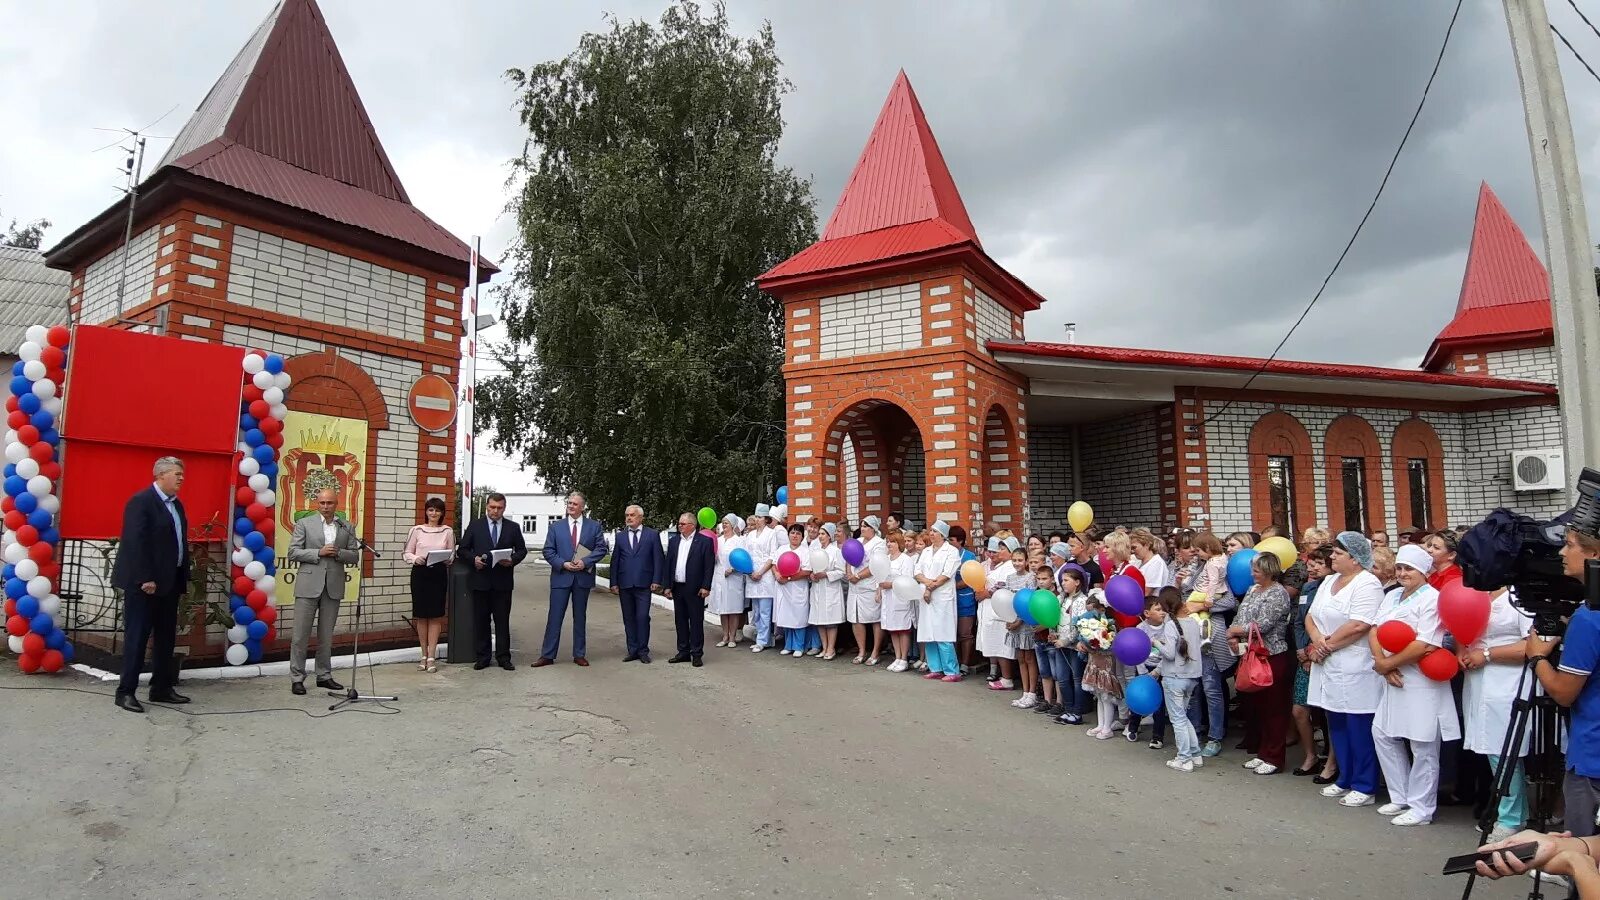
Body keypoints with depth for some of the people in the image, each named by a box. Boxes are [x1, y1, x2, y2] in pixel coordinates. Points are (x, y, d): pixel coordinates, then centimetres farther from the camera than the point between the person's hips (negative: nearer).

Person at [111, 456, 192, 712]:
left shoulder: (176, 504, 15)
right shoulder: (141, 501, -11)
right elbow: (135, 543, -18)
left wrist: (184, 576, 10)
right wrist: (145, 579, -21)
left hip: (170, 581, 8)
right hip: (145, 583, -8)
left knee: (166, 637, 12)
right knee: (137, 636, -2)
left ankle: (161, 688, 20)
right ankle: (126, 691, 6)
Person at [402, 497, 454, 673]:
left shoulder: (448, 531, 4)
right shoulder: (416, 530, 4)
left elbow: (452, 555, 8)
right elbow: (406, 553, 6)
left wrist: (446, 559, -13)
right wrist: (415, 558, -14)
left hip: (439, 574, 0)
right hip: (419, 574, 1)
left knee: (435, 615, 0)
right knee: (421, 615, 6)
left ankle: (431, 657, 4)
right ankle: (424, 655, 17)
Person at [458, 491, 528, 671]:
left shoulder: (513, 527, 7)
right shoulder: (474, 526, 6)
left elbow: (522, 550, 10)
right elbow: (462, 550, 6)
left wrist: (513, 560, -9)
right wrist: (474, 558, -12)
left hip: (503, 582, 0)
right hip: (481, 580, 0)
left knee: (503, 621, 4)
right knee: (481, 621, 6)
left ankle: (503, 657, 10)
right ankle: (482, 657, 14)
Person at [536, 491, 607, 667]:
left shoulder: (594, 526, 5)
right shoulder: (556, 527, 6)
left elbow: (601, 548, 0)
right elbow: (548, 551, 2)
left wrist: (585, 562, -14)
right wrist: (563, 564, -12)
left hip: (583, 577, 0)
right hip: (561, 577, 0)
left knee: (580, 617, 8)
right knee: (555, 617, 0)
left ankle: (579, 655, 17)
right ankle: (547, 655, 7)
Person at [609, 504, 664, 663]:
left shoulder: (653, 534, 3)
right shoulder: (620, 536, 11)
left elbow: (658, 559, 0)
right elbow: (615, 560, 10)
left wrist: (656, 581, -7)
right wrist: (614, 583, 3)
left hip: (644, 584, -3)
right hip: (625, 584, 3)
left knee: (643, 617, -6)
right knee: (628, 618, 8)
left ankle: (643, 651, 4)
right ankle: (632, 651, 16)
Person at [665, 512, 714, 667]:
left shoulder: (704, 541, -6)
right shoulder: (674, 541, 10)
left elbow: (709, 566, -8)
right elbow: (668, 564, 11)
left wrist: (705, 587, -13)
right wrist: (667, 585, 5)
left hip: (695, 589, -5)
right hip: (677, 588, 5)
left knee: (696, 622, 1)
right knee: (680, 621, 12)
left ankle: (696, 654, 8)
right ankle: (683, 652, 21)